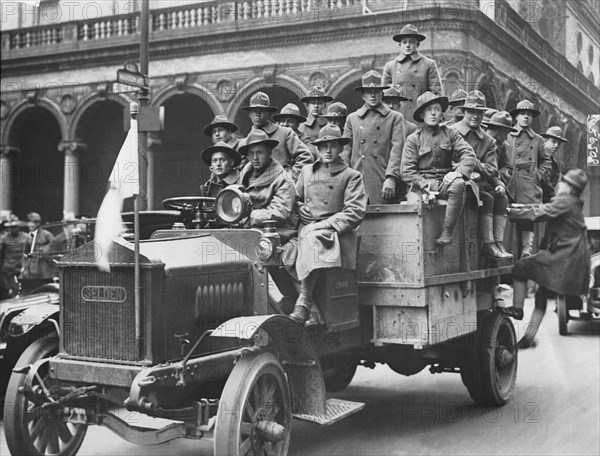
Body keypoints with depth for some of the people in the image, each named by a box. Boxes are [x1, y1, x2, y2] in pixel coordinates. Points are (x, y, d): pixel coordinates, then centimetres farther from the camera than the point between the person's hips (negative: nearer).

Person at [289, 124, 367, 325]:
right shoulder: (307, 172, 22)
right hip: (307, 231, 4)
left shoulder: (352, 176, 6)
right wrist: (301, 209, 7)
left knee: (313, 240, -36)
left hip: (337, 235, -4)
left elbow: (355, 212, -5)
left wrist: (325, 225, -12)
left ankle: (303, 304, -36)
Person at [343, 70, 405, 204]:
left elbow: (396, 150, -1)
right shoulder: (352, 118, 16)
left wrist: (391, 178, -14)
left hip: (382, 183, -2)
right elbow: (346, 151, 11)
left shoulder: (395, 117, 9)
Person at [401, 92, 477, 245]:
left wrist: (458, 172, -18)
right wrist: (426, 188, -14)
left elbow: (469, 155, 3)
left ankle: (447, 232, -31)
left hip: (445, 181, 1)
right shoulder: (413, 139, 7)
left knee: (458, 185, -34)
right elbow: (407, 171, 0)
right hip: (423, 183, -1)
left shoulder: (450, 133, 14)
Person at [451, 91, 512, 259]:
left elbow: (492, 170, 3)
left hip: (480, 181, 5)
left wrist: (475, 165, -16)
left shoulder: (489, 141, 14)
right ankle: (488, 245, -27)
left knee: (501, 197, -19)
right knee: (487, 199, -26)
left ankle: (498, 243, -22)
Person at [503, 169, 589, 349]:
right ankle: (529, 336, 13)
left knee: (521, 267, -7)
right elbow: (543, 208, 19)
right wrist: (519, 207, 11)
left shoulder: (564, 202, -12)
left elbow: (539, 213, -20)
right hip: (569, 257, 10)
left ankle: (517, 308, -5)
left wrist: (511, 212, -14)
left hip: (564, 258, -10)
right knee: (542, 295, 12)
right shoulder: (572, 203, 18)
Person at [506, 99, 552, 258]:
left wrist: (538, 175, 9)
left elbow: (546, 161, 24)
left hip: (530, 188, 1)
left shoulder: (538, 140, 16)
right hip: (509, 185, -1)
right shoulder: (507, 136, 9)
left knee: (527, 222, -8)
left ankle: (526, 253, -12)